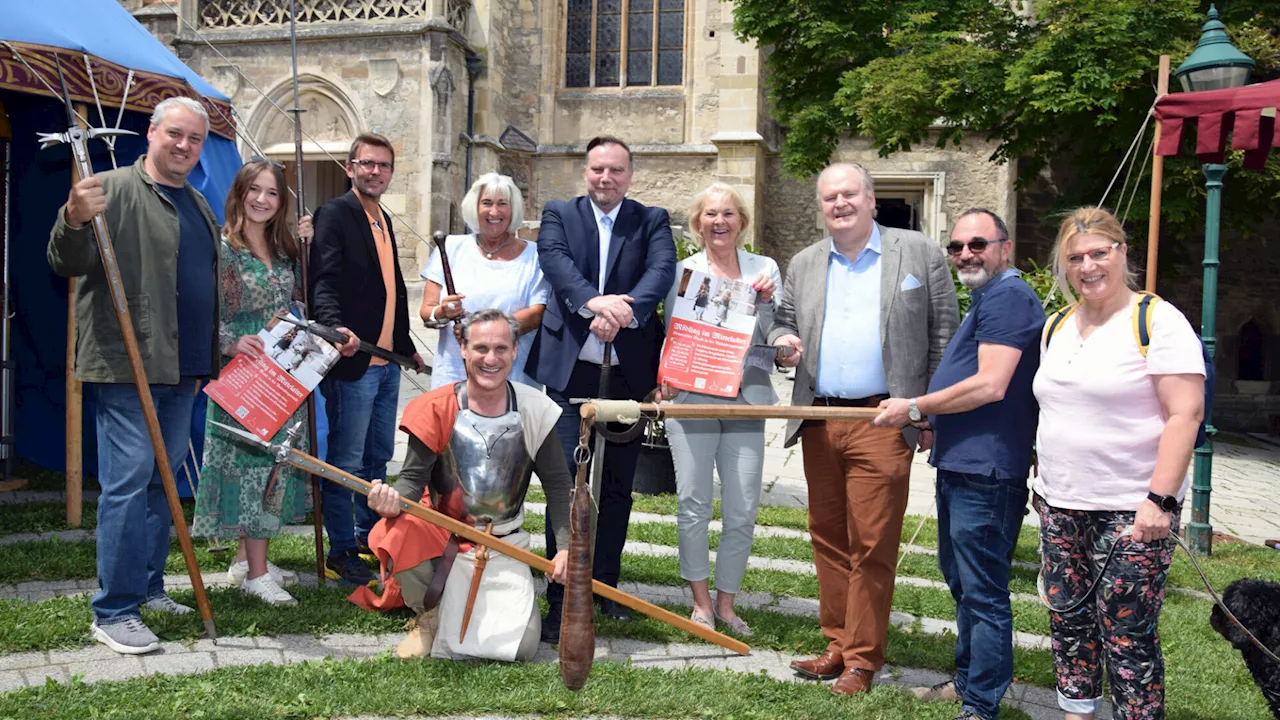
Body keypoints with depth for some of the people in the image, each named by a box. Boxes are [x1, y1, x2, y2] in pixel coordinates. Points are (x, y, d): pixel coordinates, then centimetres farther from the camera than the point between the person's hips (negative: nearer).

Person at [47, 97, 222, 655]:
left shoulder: (198, 205, 18)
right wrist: (73, 221, -36)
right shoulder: (114, 190, -6)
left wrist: (210, 360, 24)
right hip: (126, 364, -8)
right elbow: (68, 263, -15)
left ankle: (148, 587, 27)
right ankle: (113, 612, 0)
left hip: (182, 369, 8)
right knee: (127, 482, -8)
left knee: (162, 480, 15)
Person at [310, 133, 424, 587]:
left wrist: (406, 346, 27)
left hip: (387, 362, 9)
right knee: (346, 462, -1)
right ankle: (341, 553, 9)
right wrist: (337, 329, -37)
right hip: (352, 361, -8)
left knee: (378, 456, 17)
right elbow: (324, 282, -20)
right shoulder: (335, 214, -8)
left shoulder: (383, 220, 18)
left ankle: (369, 536, 30)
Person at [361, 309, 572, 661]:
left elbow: (558, 484, -1)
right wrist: (394, 500, -36)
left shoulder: (534, 410, -6)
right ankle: (428, 616, -3)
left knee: (520, 645, -14)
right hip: (440, 536, -1)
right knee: (403, 529, -37)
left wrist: (566, 547, -13)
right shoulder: (437, 408, -10)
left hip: (504, 548, 2)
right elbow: (414, 477, -11)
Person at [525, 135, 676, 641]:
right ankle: (560, 601, 4)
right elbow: (554, 261, -11)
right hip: (570, 370, -1)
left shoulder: (652, 221, 9)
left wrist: (626, 309, -29)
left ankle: (605, 585, 28)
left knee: (618, 486, 12)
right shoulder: (559, 215, 8)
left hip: (628, 372, 2)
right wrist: (593, 301, -30)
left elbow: (662, 271, -9)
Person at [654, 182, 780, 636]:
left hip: (745, 402, 1)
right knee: (694, 506, 0)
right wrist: (666, 379, -9)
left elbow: (775, 338, 7)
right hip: (691, 399, -1)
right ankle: (701, 601, 16)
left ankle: (726, 602, 18)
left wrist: (766, 302, -10)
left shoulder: (765, 269, 10)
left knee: (743, 512, 1)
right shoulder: (683, 270, 6)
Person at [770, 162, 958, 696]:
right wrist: (782, 342, -3)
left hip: (882, 422, -4)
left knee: (871, 546, -2)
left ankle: (862, 659, 10)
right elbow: (784, 324, 22)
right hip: (819, 423, 5)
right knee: (828, 540, 11)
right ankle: (837, 645, 23)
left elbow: (944, 336, 2)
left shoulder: (920, 253, 2)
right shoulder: (803, 264, 14)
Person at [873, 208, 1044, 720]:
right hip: (961, 466, 11)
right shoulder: (986, 300, 20)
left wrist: (914, 408, -15)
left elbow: (990, 385, -23)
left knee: (983, 591, -2)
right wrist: (934, 425, 19)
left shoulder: (1008, 295, -14)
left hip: (985, 472, -11)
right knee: (961, 581, 21)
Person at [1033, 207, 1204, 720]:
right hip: (1061, 508, 7)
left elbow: (1186, 413, -14)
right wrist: (1044, 482, 18)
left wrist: (1160, 500, -20)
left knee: (1127, 637, -3)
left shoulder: (1156, 321, -8)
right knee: (1068, 621, 12)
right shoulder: (1057, 327, 13)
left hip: (1132, 512, -6)